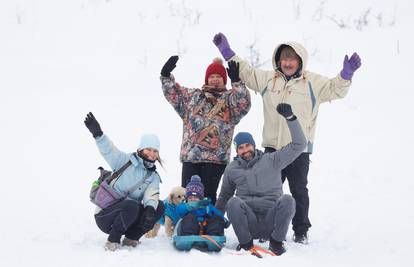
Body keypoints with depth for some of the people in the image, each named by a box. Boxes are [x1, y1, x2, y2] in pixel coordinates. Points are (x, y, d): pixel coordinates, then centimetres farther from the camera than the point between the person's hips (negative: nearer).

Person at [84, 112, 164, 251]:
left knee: (159, 207, -10)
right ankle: (112, 242, -19)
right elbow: (109, 150, -21)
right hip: (105, 216, -5)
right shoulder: (125, 161, -3)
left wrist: (151, 208, -35)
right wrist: (98, 134, -41)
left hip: (129, 216, 6)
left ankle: (131, 238, -3)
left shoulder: (153, 177, 8)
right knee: (131, 205, -34)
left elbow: (151, 194, -11)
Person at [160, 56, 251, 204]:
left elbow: (244, 103, -11)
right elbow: (173, 93, 19)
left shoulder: (230, 99, 8)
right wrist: (166, 75, 4)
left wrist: (236, 82, -22)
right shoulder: (193, 96, 18)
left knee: (208, 194, -3)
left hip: (215, 158, -3)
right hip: (190, 155, 3)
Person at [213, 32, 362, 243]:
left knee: (299, 191, 5)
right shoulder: (268, 79, 8)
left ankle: (301, 231, 15)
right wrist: (226, 50, 11)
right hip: (272, 147, 3)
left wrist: (346, 73, -22)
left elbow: (335, 89, -5)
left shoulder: (313, 82, 0)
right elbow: (245, 72, 15)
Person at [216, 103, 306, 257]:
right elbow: (224, 196, 28)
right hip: (249, 224, 1)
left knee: (287, 200, -30)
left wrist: (290, 118, -9)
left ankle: (276, 242, -15)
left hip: (271, 221, -1)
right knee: (233, 202, -29)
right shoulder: (232, 170, 14)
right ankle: (246, 244, -17)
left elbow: (298, 145, 0)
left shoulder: (271, 161, 6)